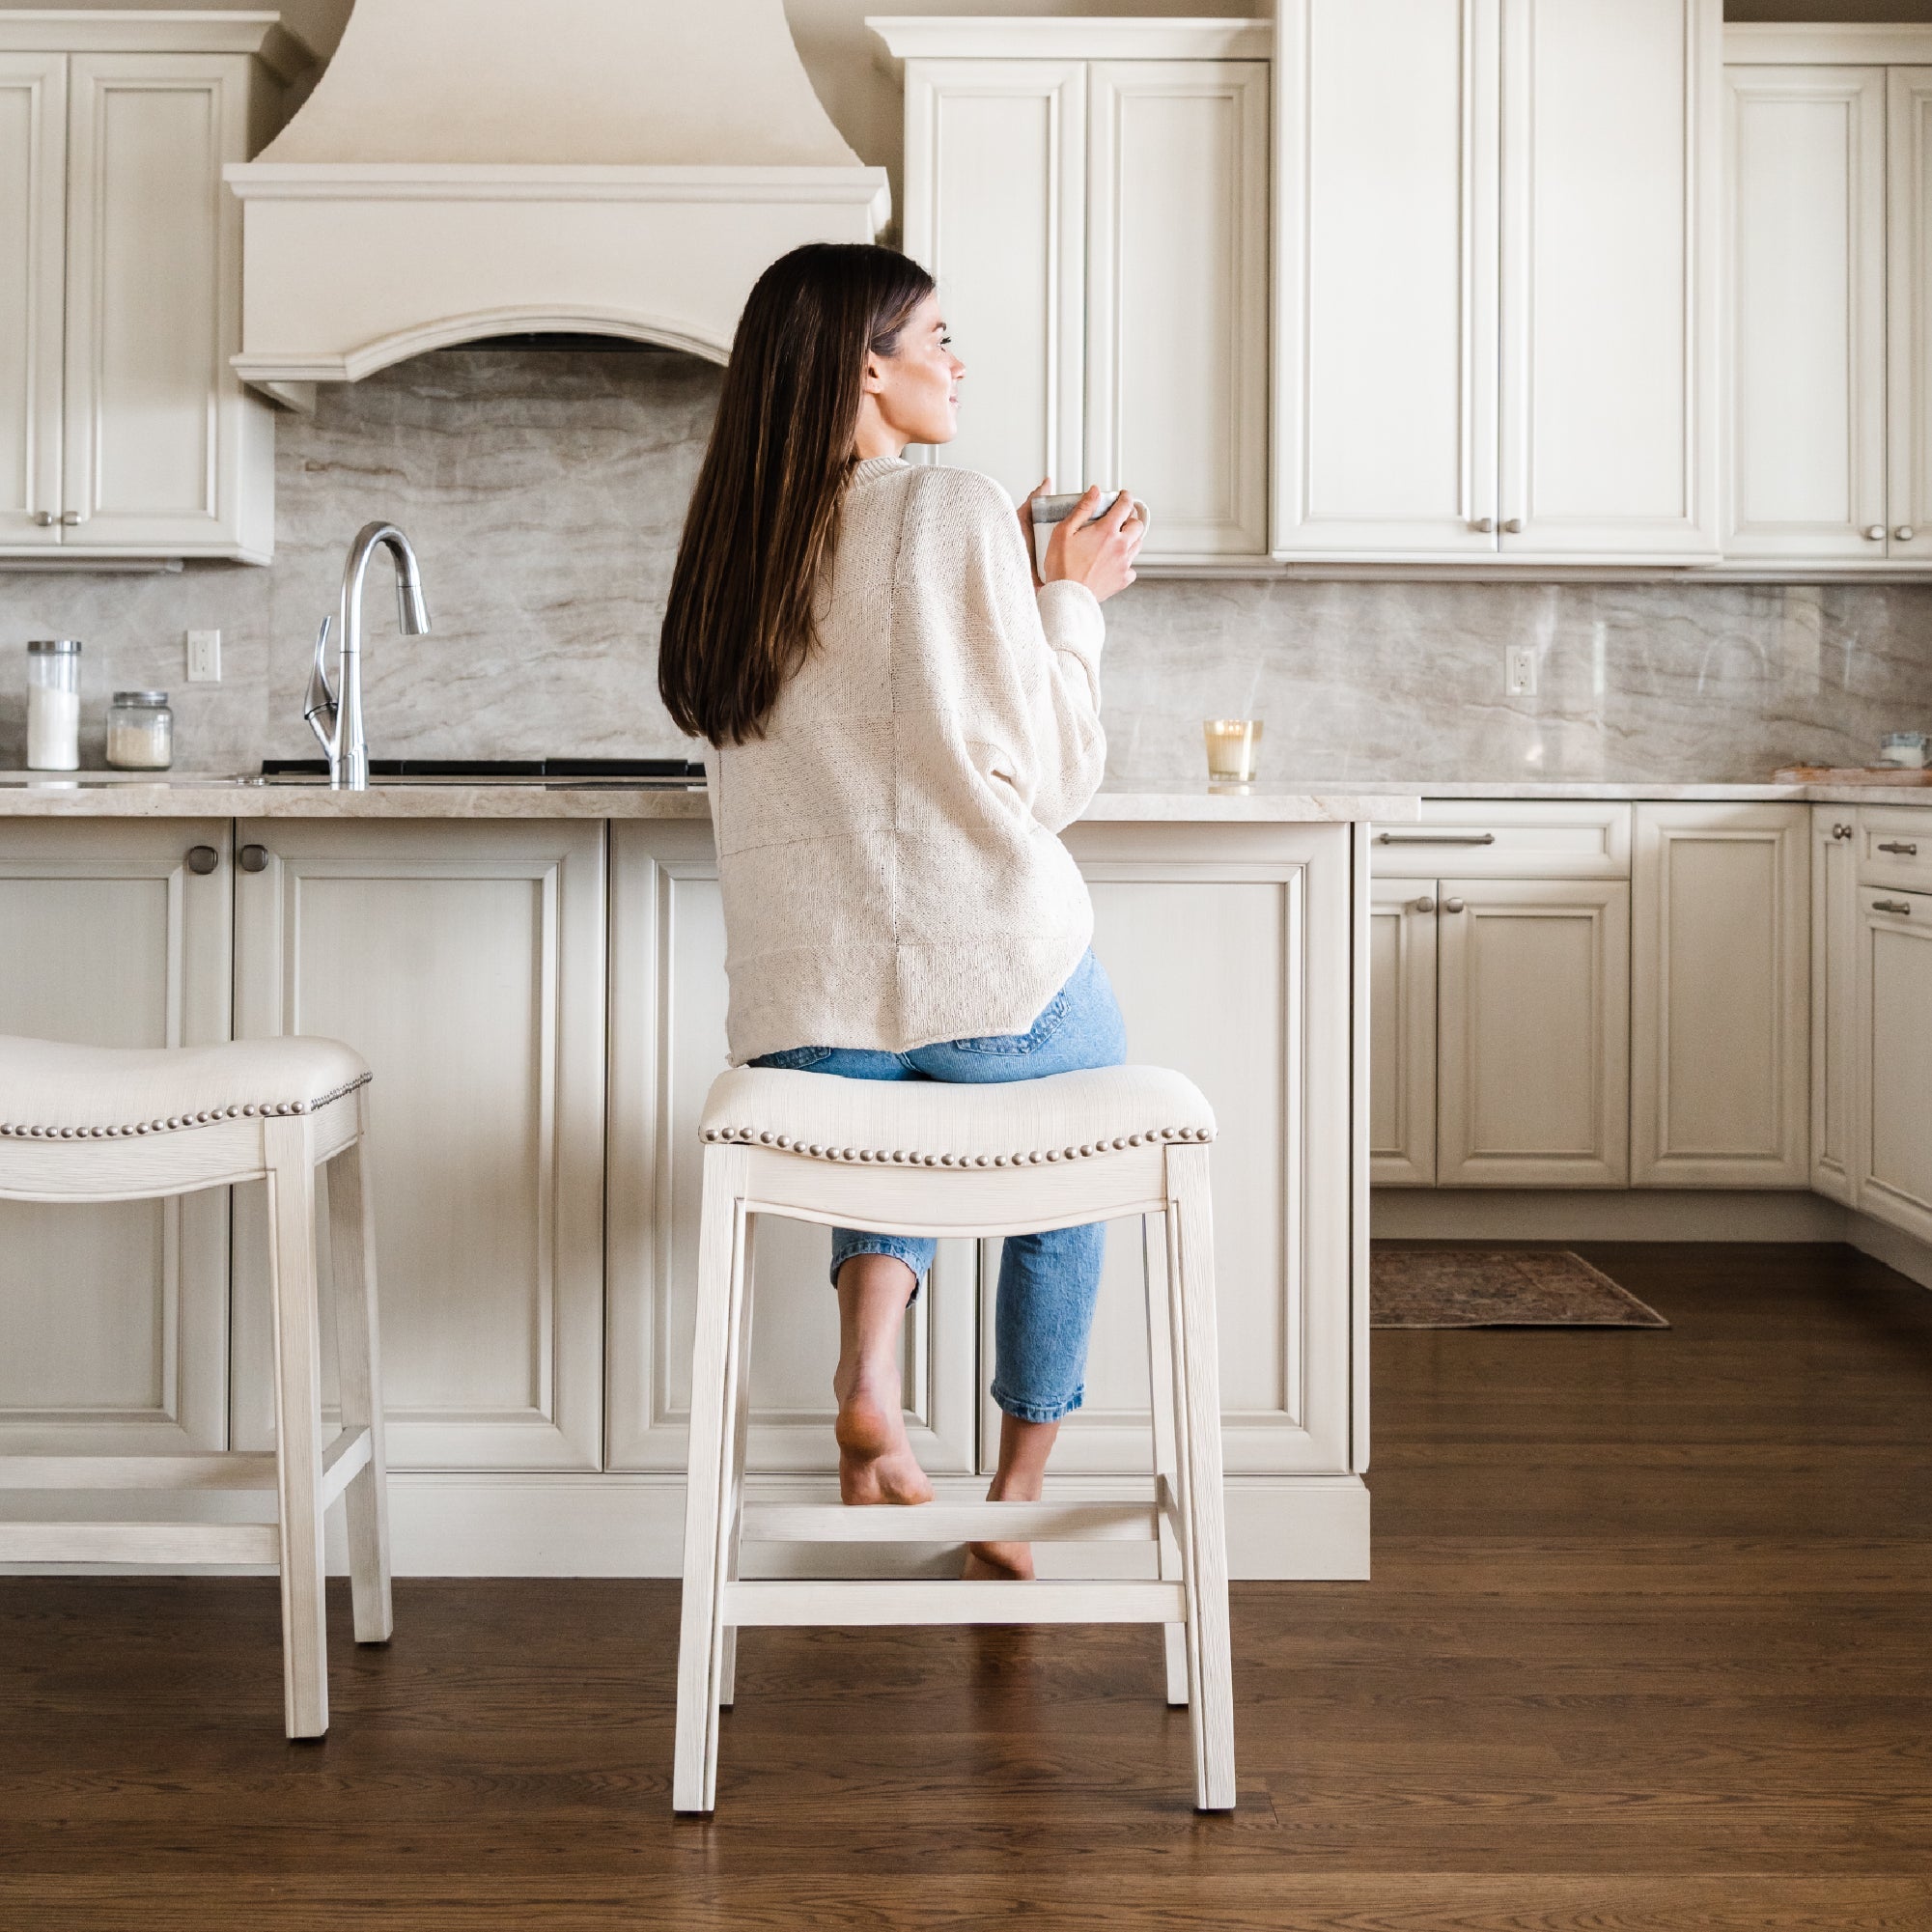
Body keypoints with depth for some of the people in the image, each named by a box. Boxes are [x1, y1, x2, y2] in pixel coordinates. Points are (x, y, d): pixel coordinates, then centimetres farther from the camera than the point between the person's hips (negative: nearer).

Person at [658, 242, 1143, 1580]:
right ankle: (1018, 1503, 31)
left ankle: (868, 1372, 9)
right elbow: (1052, 779, -4)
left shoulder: (732, 544, 12)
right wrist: (1072, 600, 9)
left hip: (803, 1010, 4)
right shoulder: (956, 512, -6)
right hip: (1000, 970, -4)